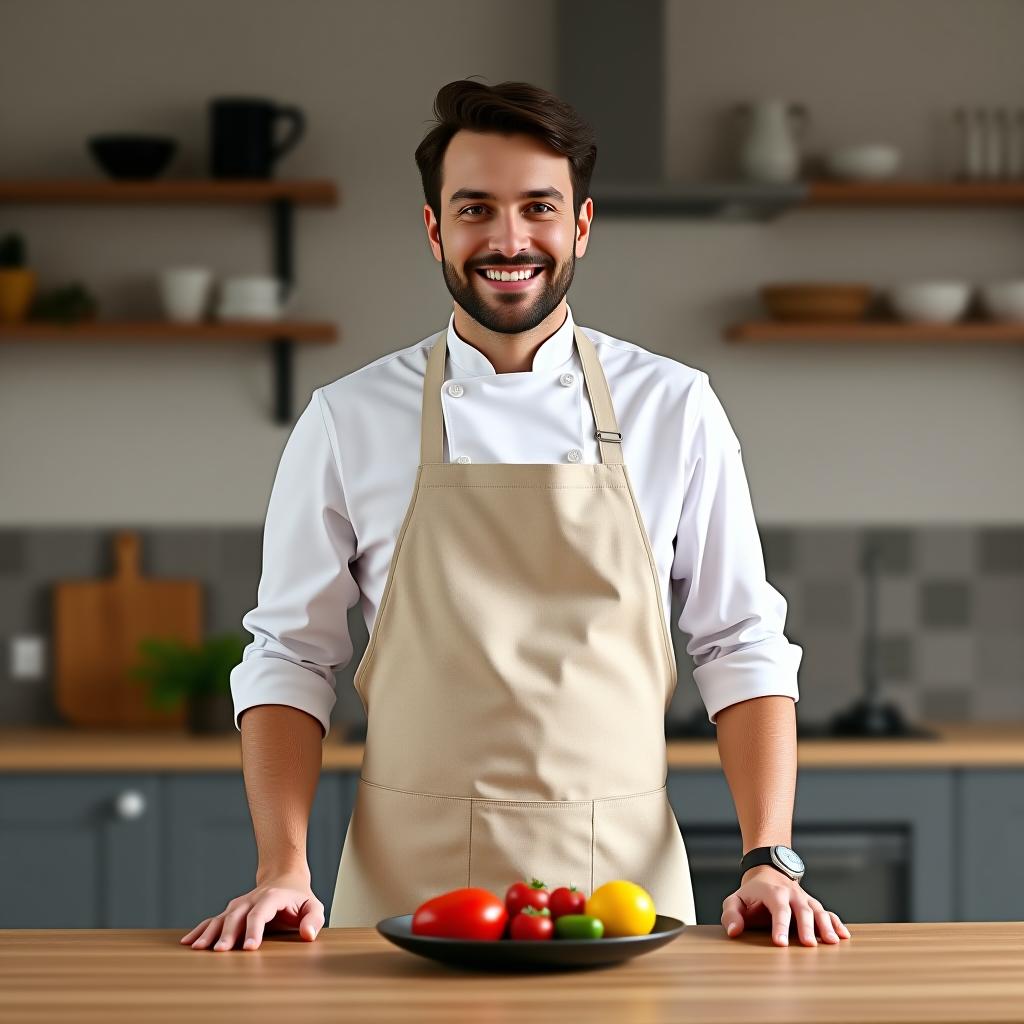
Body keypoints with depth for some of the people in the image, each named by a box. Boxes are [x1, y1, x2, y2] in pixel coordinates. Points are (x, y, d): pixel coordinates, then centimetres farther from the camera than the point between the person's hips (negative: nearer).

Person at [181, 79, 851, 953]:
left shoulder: (676, 408, 3)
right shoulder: (348, 420, 2)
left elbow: (742, 648, 4)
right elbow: (291, 657, 5)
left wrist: (770, 861, -6)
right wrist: (282, 871, -7)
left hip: (619, 879, 0)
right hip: (408, 881, 0)